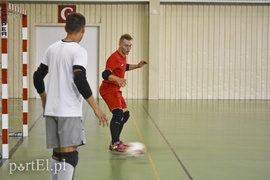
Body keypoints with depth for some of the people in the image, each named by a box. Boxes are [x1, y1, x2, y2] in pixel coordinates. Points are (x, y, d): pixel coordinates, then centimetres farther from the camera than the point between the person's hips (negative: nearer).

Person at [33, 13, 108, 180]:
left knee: (57, 154, 14)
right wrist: (96, 108, -18)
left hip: (51, 110, 7)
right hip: (69, 111, -7)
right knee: (70, 155, -7)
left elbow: (38, 76, 14)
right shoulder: (78, 51, -10)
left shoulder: (52, 48, 10)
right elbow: (80, 80, -21)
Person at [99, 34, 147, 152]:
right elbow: (105, 74, -32)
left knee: (125, 114, 13)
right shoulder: (115, 57, -20)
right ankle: (114, 144, -20)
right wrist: (118, 79, -49)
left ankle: (116, 141, 22)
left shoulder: (123, 57, 10)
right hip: (108, 88, -10)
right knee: (118, 113, -23)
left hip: (116, 90, 10)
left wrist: (137, 66, 18)